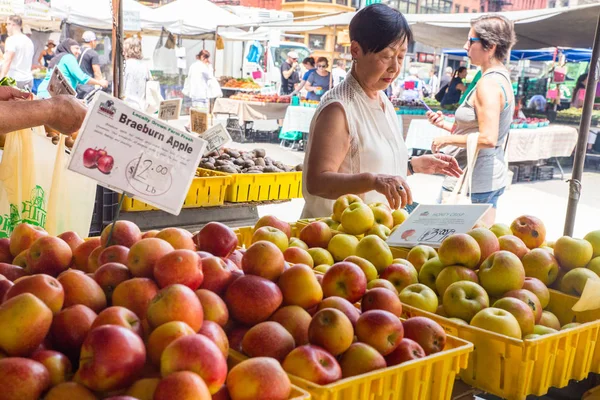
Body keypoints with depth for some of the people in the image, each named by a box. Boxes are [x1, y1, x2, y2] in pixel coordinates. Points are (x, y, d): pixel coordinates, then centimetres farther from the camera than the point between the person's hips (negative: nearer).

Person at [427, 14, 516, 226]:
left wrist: (447, 139, -15)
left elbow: (487, 138, -26)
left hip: (470, 183, -11)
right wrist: (445, 125, 11)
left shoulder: (488, 84, -18)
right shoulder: (501, 78, 14)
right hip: (490, 177, 11)